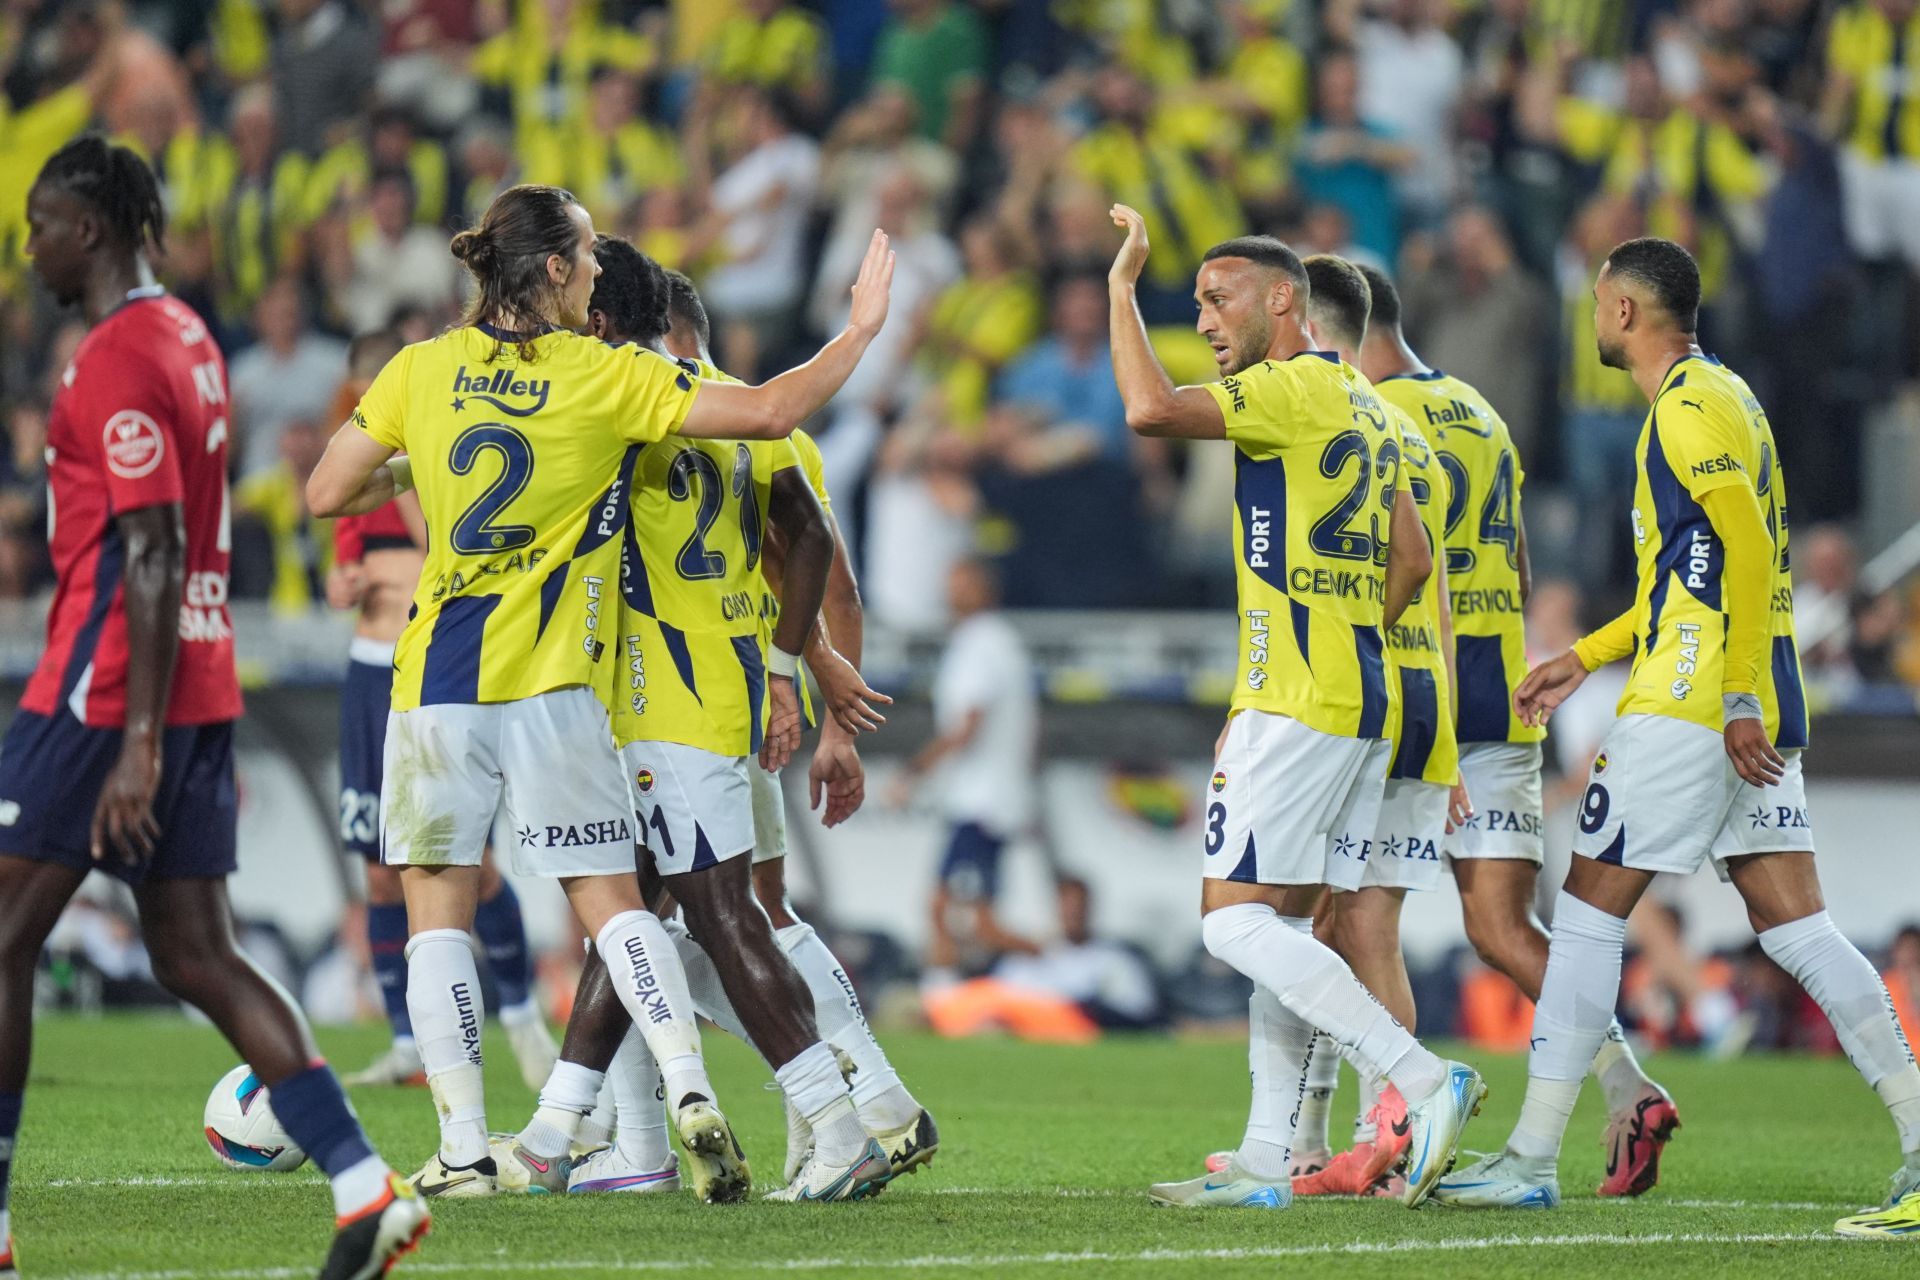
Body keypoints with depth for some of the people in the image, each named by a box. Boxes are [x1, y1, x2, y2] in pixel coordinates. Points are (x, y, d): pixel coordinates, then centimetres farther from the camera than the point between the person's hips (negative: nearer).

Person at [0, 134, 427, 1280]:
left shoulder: (115, 362, -14)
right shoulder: (189, 339, 16)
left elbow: (153, 554, -20)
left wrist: (138, 743, -22)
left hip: (105, 697, -9)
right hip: (204, 689, 9)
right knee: (199, 960, 6)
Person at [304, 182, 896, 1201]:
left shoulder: (421, 371, 3)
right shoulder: (605, 377, -4)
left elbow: (325, 494, 8)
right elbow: (768, 412, -7)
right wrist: (861, 329, 5)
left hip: (436, 679, 1)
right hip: (551, 687, -1)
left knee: (438, 910, 6)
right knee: (610, 901, 6)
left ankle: (463, 1147, 0)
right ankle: (690, 1091, -11)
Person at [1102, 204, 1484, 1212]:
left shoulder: (1296, 389, -10)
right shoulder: (1360, 404, 19)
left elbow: (1151, 409, -23)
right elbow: (1411, 563, 23)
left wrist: (1121, 283, -13)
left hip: (1293, 704, -10)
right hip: (1359, 706, 10)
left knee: (1235, 919, -10)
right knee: (1286, 922, 10)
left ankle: (1426, 1081, -18)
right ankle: (1266, 1161, 9)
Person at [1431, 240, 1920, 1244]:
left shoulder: (1690, 402, -10)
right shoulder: (1718, 395, 21)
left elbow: (1746, 551, -19)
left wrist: (1738, 701, -22)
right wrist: (1585, 658, 28)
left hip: (1691, 708, -9)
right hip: (1754, 716, 9)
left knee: (1587, 909, -2)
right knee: (1795, 928, 4)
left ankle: (1531, 1160, 0)